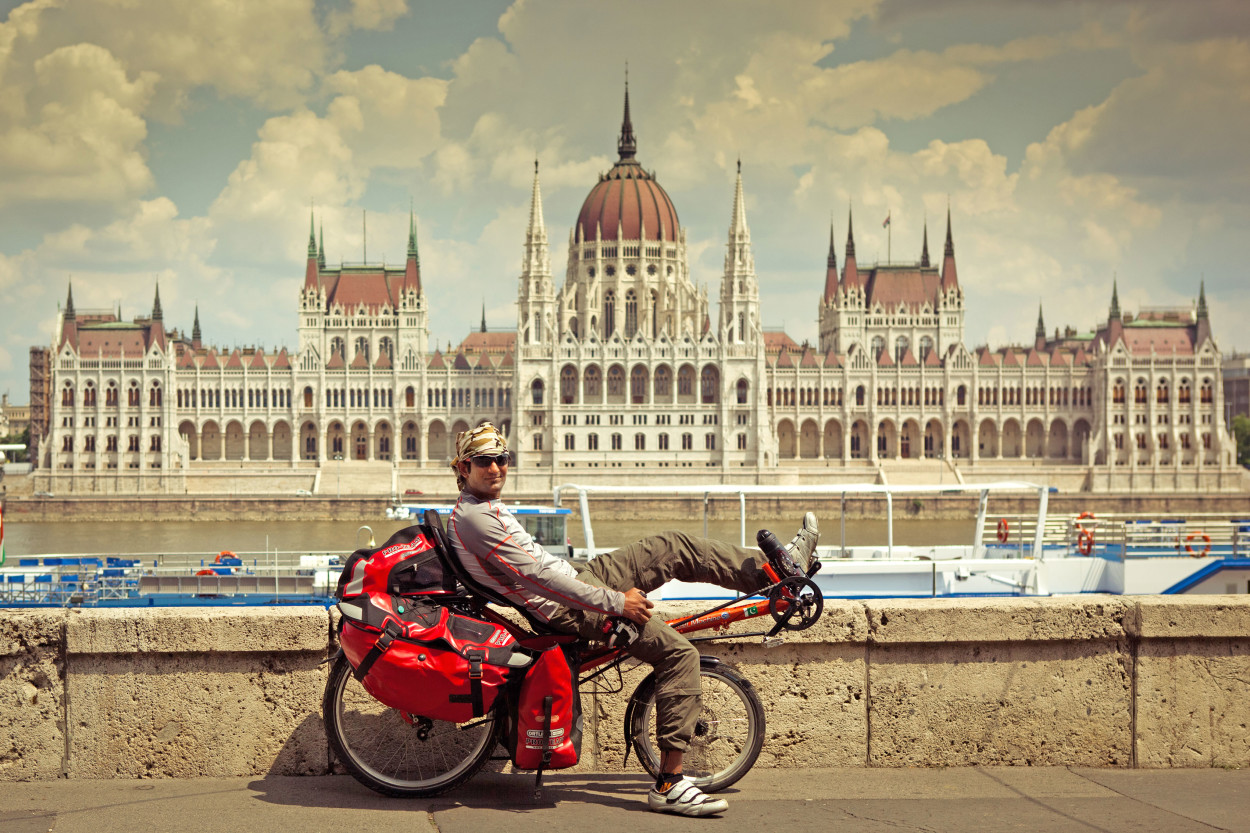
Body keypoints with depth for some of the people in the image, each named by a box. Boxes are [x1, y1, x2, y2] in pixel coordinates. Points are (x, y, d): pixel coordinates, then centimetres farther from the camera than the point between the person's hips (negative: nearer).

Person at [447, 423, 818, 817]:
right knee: (679, 652, -16)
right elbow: (538, 577, -25)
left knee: (675, 546, 6)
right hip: (572, 608, -10)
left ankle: (781, 566, 15)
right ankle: (668, 785, -15)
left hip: (578, 578, 10)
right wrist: (613, 602, -22)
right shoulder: (474, 517, -20)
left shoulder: (486, 507, 13)